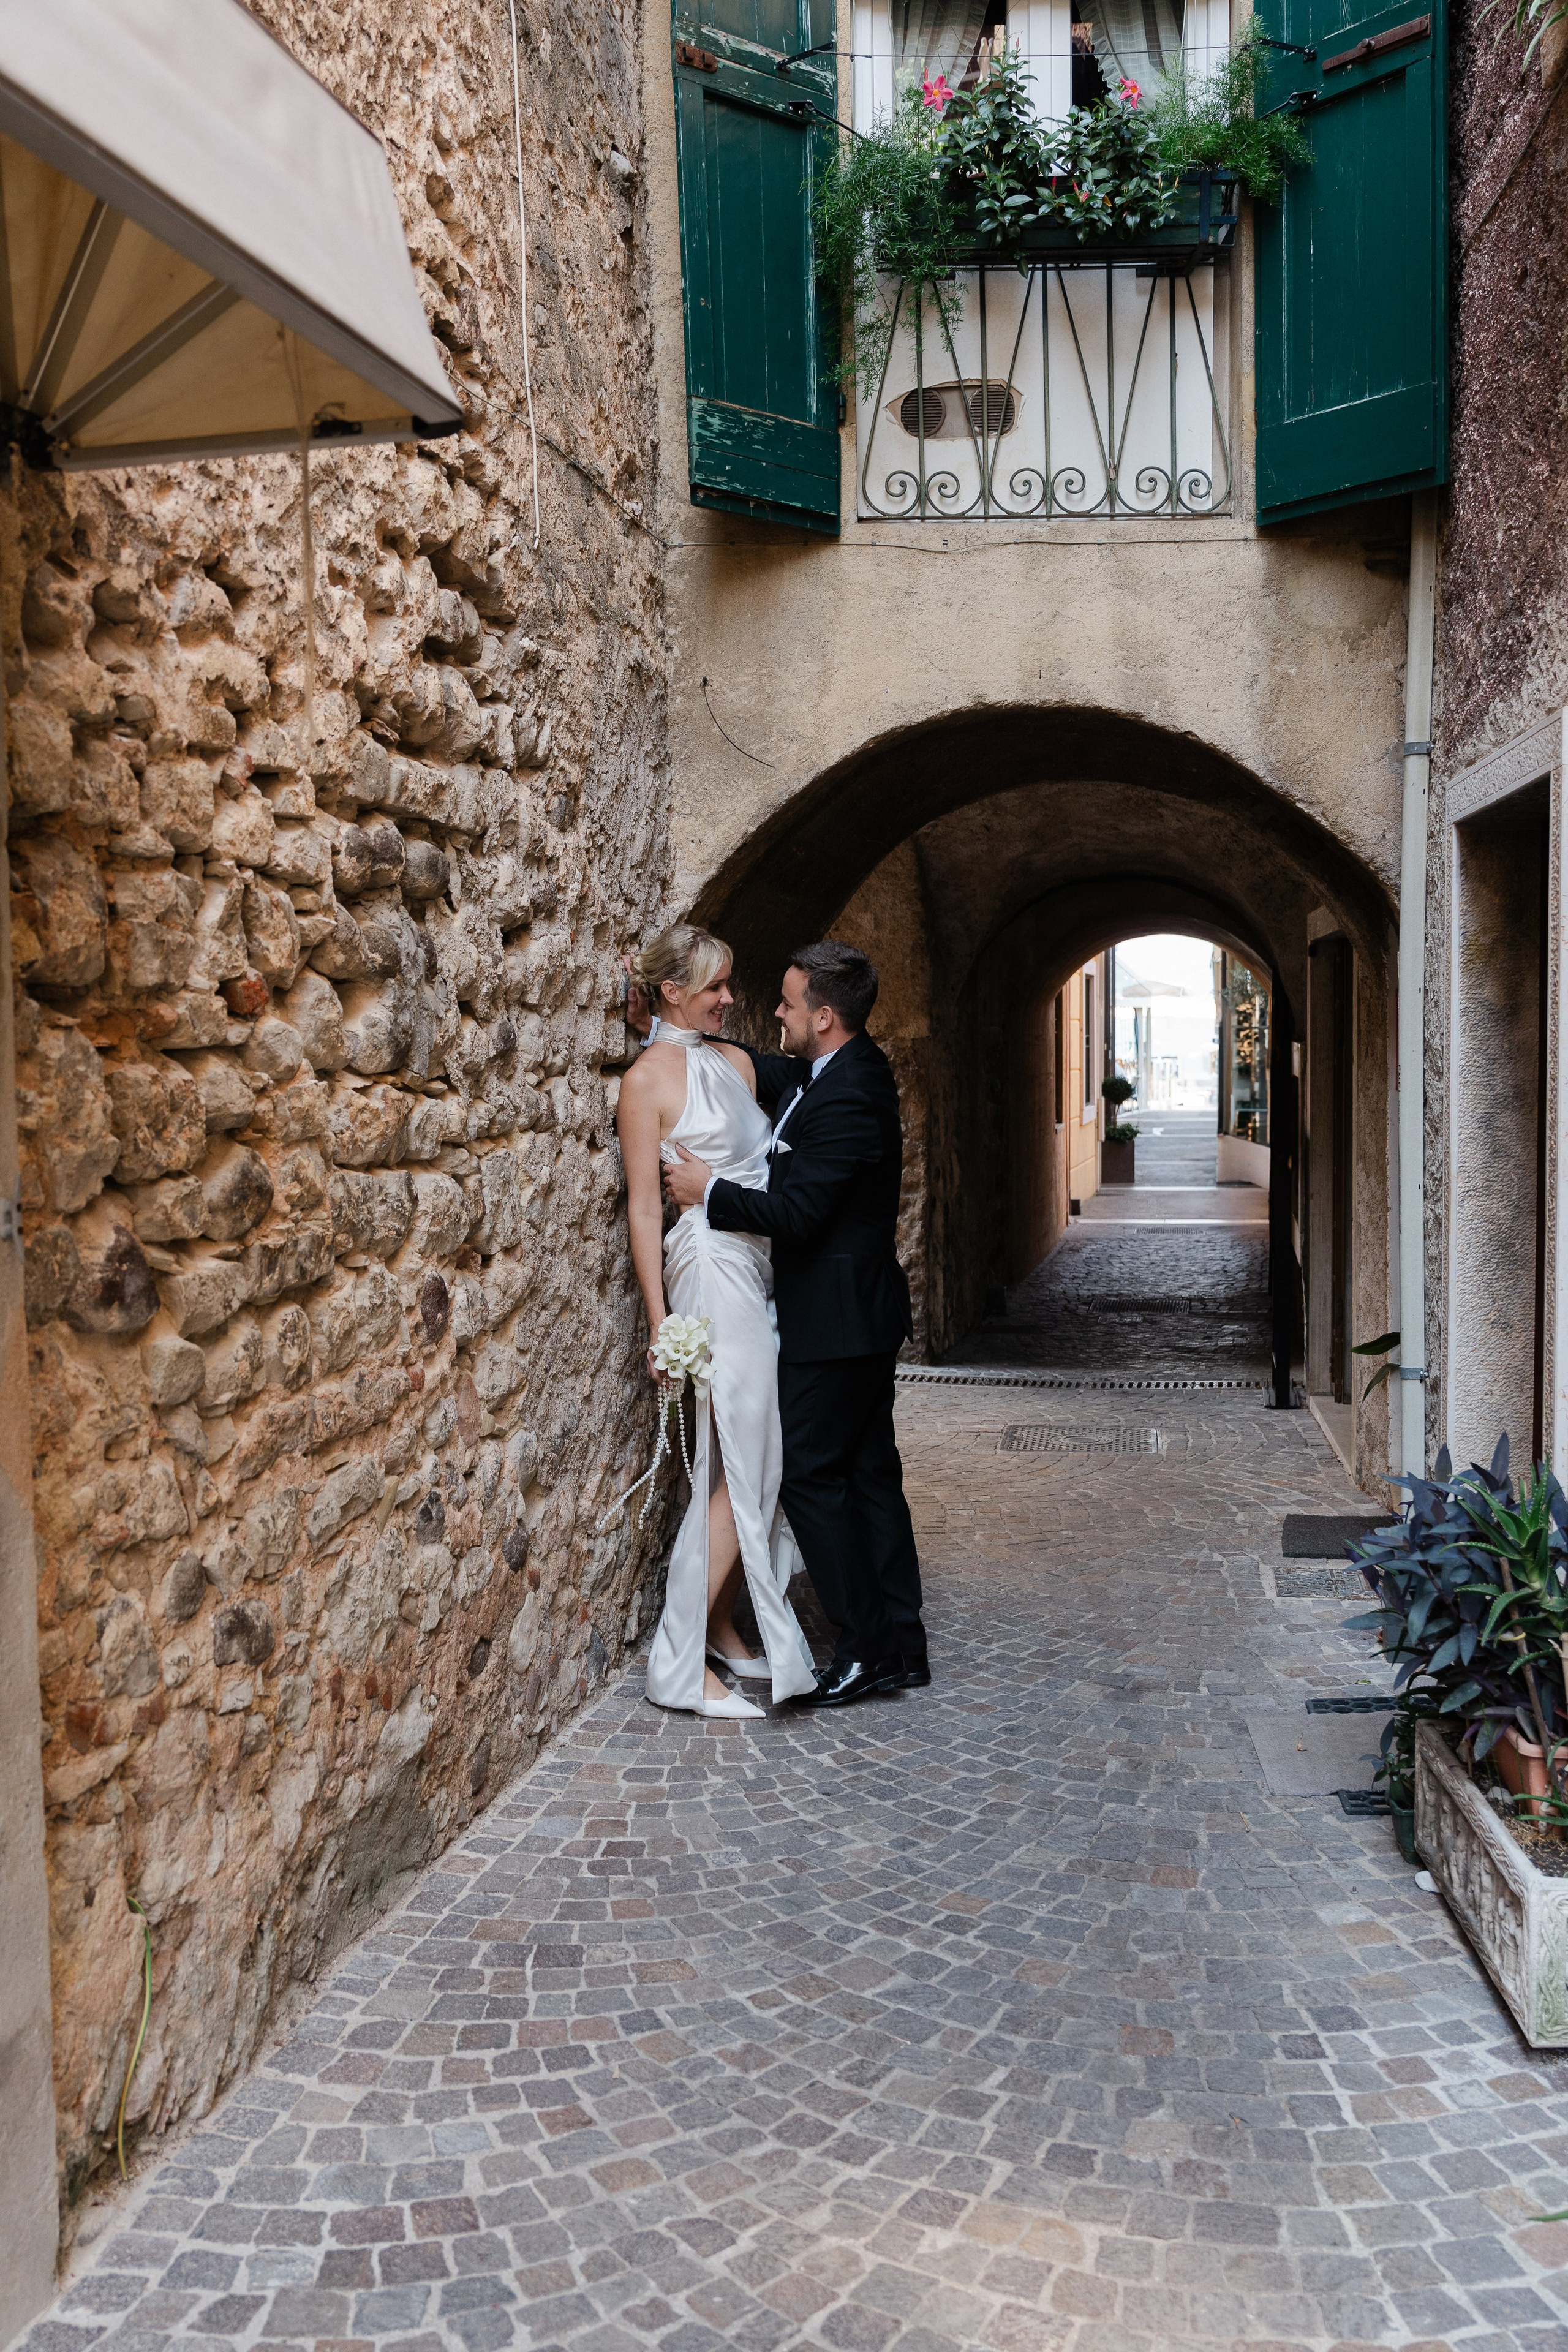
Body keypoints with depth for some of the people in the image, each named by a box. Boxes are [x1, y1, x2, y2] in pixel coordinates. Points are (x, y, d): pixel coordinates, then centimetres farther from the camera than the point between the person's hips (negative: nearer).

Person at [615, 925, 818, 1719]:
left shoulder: (735, 1061, 14)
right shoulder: (648, 1079, -7)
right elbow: (645, 1210, -10)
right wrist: (660, 1326, -13)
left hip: (763, 1268, 8)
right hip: (713, 1273, -8)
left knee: (752, 1462, 10)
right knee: (745, 1469, -7)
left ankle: (722, 1629, 22)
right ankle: (682, 1662, 2)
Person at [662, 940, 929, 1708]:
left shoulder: (846, 1097, -23)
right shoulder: (847, 1070, 8)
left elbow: (794, 1213, -25)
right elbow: (765, 1071, 21)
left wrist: (710, 1189, -12)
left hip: (835, 1322, -10)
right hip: (862, 1315, 10)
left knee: (810, 1473, -1)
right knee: (870, 1472, 13)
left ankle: (866, 1647, 6)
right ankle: (901, 1645, 20)